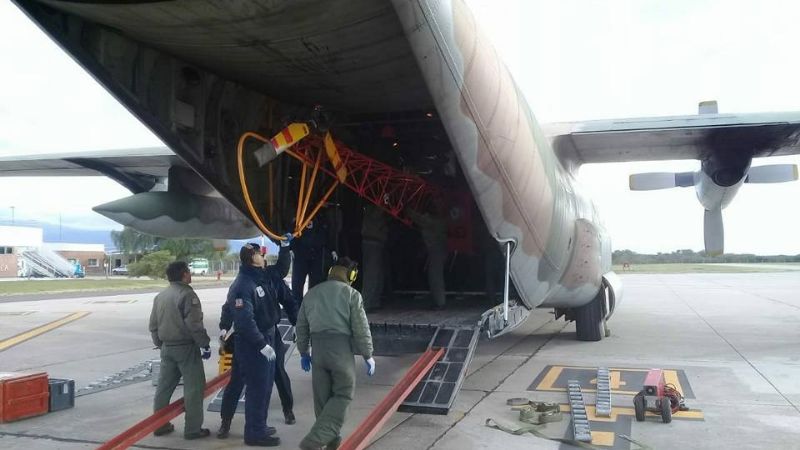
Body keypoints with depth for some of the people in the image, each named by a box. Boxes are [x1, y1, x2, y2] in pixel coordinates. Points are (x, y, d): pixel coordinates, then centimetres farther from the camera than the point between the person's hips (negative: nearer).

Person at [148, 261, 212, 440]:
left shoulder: (160, 296, 11)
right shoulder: (187, 294, -15)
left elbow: (153, 325, 16)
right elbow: (194, 325, -20)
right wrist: (205, 344, -12)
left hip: (167, 347, 8)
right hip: (186, 347, -8)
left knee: (164, 386, 15)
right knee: (193, 387, -1)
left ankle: (159, 424, 22)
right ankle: (193, 428, 2)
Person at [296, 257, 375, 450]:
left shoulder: (312, 293, 14)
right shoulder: (351, 294, -2)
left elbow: (301, 326, 18)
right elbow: (361, 328, -5)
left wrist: (303, 352, 27)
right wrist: (368, 355, 2)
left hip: (318, 348, 5)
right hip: (341, 347, -5)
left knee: (322, 396, 14)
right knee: (343, 393, 4)